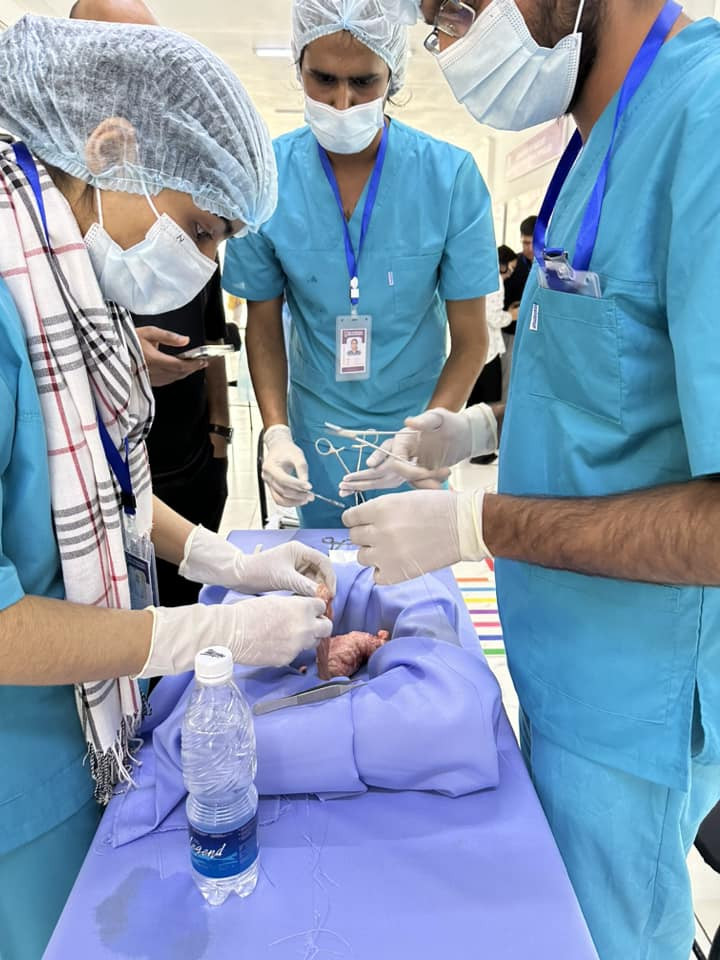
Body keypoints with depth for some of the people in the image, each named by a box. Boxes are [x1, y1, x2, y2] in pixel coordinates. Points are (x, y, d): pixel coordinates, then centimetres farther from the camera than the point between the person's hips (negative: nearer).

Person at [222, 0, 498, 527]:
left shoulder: (451, 175, -14)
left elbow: (470, 339, -10)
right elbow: (264, 325, -2)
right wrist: (276, 432, -16)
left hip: (416, 426, -1)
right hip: (316, 443, 1)